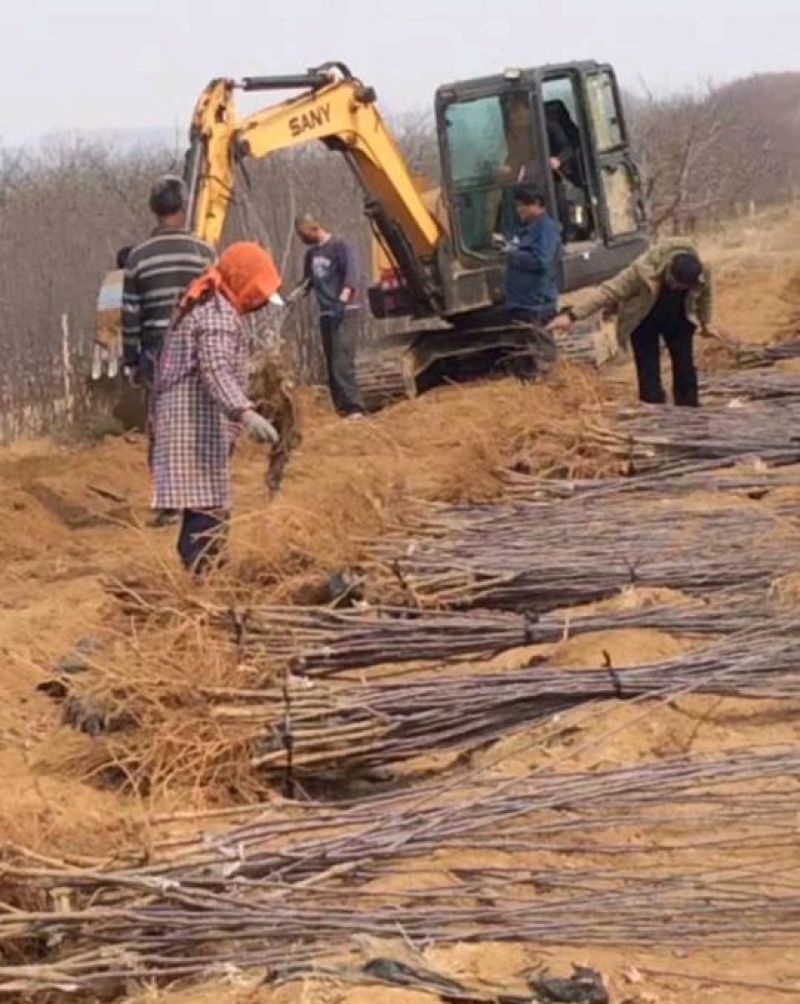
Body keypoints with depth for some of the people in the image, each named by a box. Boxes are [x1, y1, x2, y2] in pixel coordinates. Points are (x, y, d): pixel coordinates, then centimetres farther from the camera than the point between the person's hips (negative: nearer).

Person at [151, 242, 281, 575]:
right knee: (208, 511, -14)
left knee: (200, 511, 16)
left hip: (182, 423, 11)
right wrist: (246, 413, -38)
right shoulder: (218, 313, -12)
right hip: (199, 426, -11)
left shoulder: (199, 307, 22)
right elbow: (217, 370, -26)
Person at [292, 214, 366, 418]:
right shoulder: (311, 254, 15)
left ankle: (353, 407, -20)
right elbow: (308, 281, 25)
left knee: (342, 362, -17)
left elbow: (351, 275, -18)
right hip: (325, 314, 8)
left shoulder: (340, 246, -7)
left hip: (344, 312, -8)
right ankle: (342, 407, 8)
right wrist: (292, 298, 9)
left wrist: (342, 301, -32)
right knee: (332, 364, 5)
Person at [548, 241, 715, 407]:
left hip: (678, 320, 3)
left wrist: (705, 322, 12)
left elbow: (704, 293, -2)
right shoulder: (644, 271, -37)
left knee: (685, 368, 4)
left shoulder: (702, 273, -27)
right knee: (649, 371, -10)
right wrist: (572, 315, -39)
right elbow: (608, 291, -35)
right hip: (644, 322, -3)